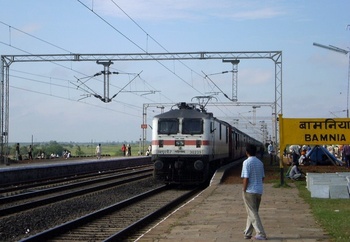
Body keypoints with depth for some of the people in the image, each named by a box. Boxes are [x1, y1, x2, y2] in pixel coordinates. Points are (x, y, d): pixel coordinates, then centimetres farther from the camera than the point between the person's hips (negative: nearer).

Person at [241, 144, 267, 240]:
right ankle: (248, 233, 23)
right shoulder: (260, 162, 9)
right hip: (259, 191, 7)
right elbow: (262, 177, 13)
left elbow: (246, 178, -18)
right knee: (253, 212, 16)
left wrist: (244, 189, -9)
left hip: (250, 191, -7)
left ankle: (261, 234, -6)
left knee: (253, 214, -1)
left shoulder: (247, 162, -13)